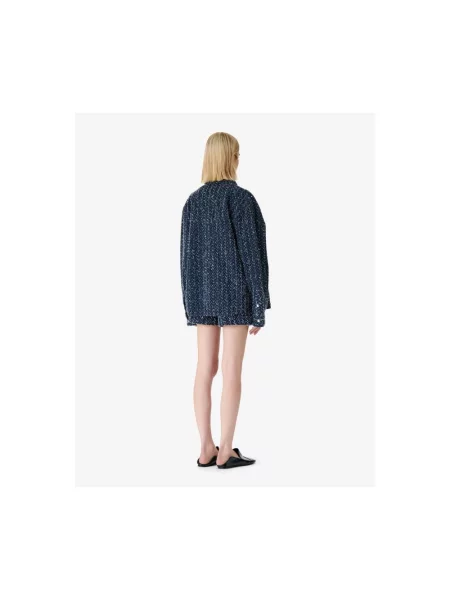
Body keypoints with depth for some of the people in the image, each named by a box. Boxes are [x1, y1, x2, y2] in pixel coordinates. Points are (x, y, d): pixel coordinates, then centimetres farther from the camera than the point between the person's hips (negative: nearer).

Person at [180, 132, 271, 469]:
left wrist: (191, 302, 14)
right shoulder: (242, 198, -10)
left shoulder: (193, 201, 6)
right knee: (232, 372, -1)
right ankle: (226, 451, 4)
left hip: (203, 293, 5)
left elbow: (186, 255, 7)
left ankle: (206, 449, 11)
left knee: (205, 370, 7)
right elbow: (250, 252, -13)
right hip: (235, 293, -5)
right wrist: (260, 306, -8)